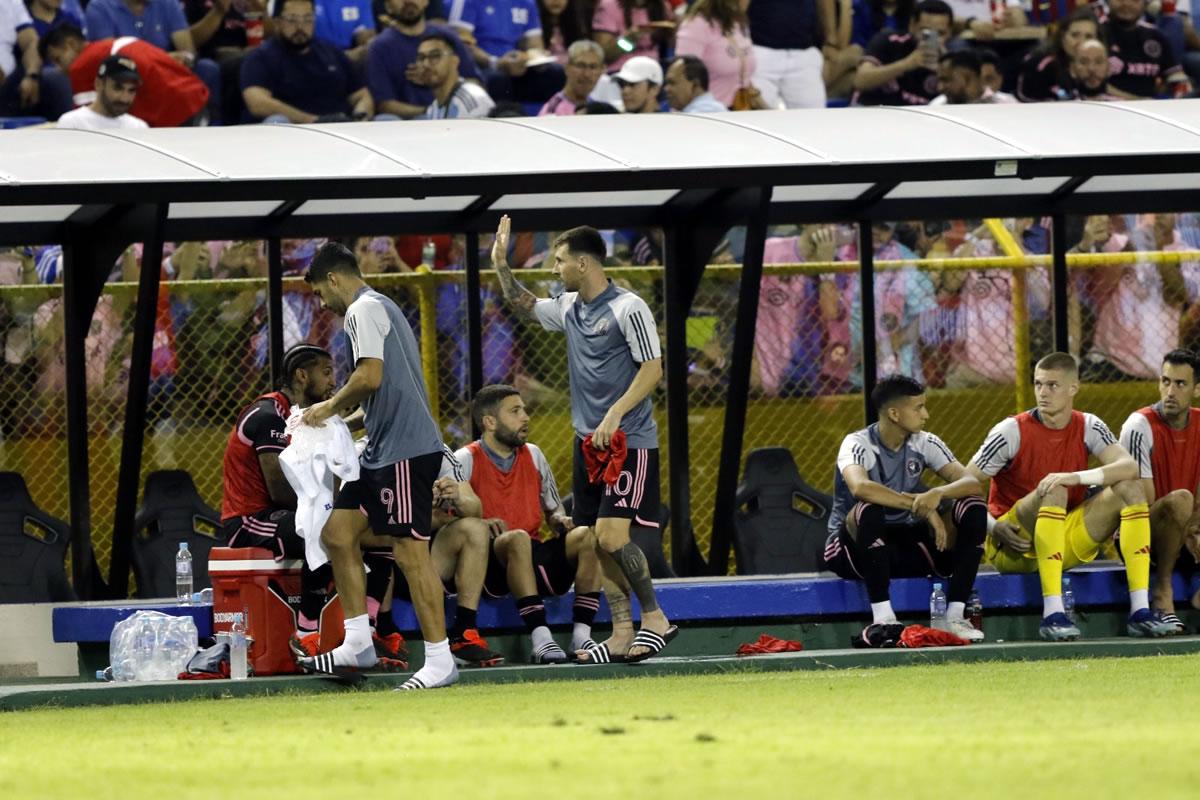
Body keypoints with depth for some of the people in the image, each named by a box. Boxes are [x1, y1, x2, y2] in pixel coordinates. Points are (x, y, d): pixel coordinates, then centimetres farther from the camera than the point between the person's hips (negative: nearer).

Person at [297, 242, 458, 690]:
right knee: (338, 534, 11)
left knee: (410, 551, -10)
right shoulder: (377, 308, 23)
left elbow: (370, 377, -20)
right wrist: (342, 418, 21)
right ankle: (358, 645, 11)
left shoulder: (364, 310, -8)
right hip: (384, 451, 11)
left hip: (404, 450, -11)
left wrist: (331, 407, -5)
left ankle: (440, 660, -9)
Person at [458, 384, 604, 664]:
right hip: (492, 568, -5)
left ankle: (581, 637, -25)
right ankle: (541, 641, -44)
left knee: (586, 536, -19)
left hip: (534, 561, 5)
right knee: (518, 538, -37)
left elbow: (553, 510, 24)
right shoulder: (466, 460, 0)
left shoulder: (532, 455, 17)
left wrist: (559, 520, 0)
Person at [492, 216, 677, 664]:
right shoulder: (569, 308, 11)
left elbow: (653, 369, -16)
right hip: (589, 442, 8)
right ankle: (622, 634, 6)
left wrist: (615, 414, -24)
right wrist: (501, 264, 20)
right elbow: (524, 306, 30)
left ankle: (655, 618, -3)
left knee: (611, 535, -16)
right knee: (597, 542, 3)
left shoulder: (628, 308, -12)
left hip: (629, 441, -8)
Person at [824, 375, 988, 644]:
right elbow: (860, 487, -38)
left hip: (906, 548, 5)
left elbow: (972, 483, -11)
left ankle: (955, 617, -18)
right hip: (852, 548, -5)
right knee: (868, 509, -38)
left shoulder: (924, 444, 1)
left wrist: (937, 494, -33)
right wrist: (922, 506, -39)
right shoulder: (857, 445, -15)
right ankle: (882, 619, -36)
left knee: (973, 509, -14)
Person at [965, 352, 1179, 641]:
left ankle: (1140, 610, -23)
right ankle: (1052, 614, -42)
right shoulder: (1012, 432, -9)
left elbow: (1129, 466, -16)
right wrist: (994, 528, -26)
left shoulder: (1088, 427, 1)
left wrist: (1077, 477, -32)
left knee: (1130, 489, -12)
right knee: (1053, 493, -33)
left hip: (1066, 544, 4)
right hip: (1013, 546, -4)